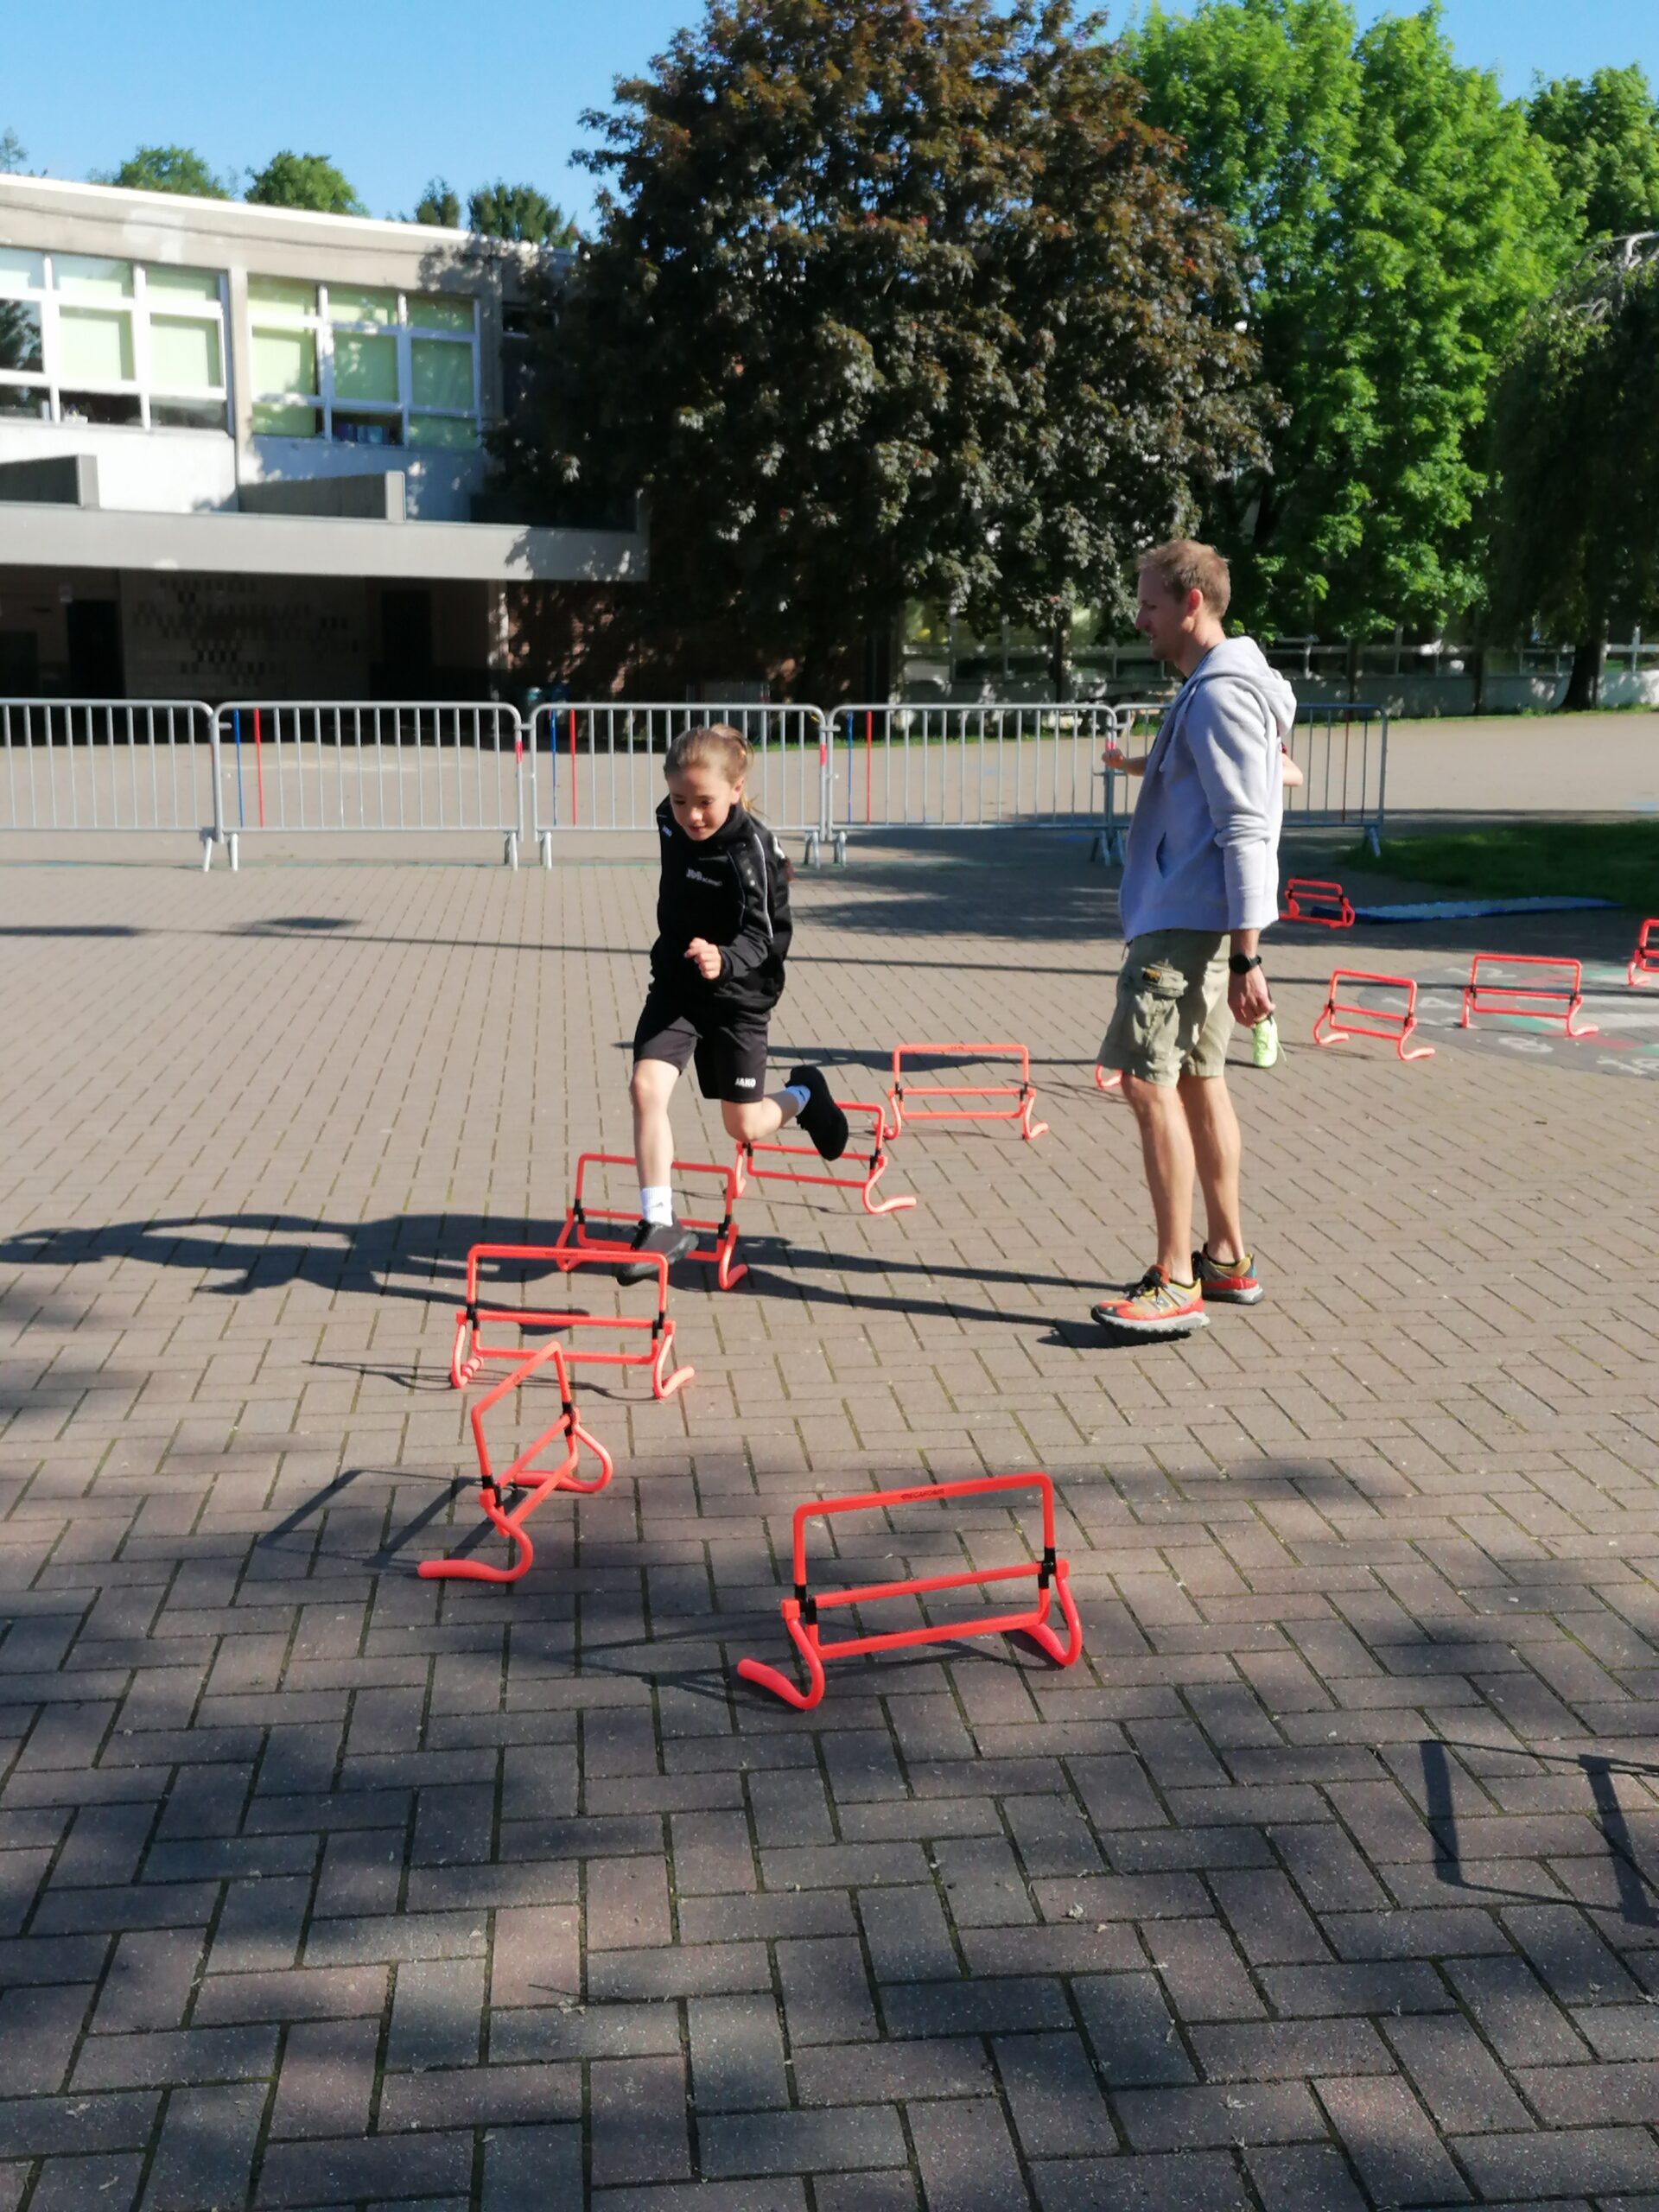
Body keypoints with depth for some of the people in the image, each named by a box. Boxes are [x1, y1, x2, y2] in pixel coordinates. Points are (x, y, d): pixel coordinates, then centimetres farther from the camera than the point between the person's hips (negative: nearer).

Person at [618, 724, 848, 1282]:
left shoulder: (754, 850, -24)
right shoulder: (671, 822, -5)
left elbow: (762, 937, -30)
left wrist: (725, 959, -51)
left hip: (738, 994, -4)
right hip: (675, 984, 4)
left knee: (745, 1126, 7)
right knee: (646, 1086, -17)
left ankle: (803, 1096, 42)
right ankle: (659, 1223, -9)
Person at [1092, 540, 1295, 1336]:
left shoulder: (1220, 695, -15)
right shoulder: (1207, 687, 17)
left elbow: (1245, 830, -21)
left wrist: (1246, 957, -23)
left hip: (1189, 923, -11)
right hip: (1185, 918, 11)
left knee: (1148, 1079, -12)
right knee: (1197, 1079, 15)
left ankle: (1176, 1284, -9)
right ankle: (1227, 1259, 24)